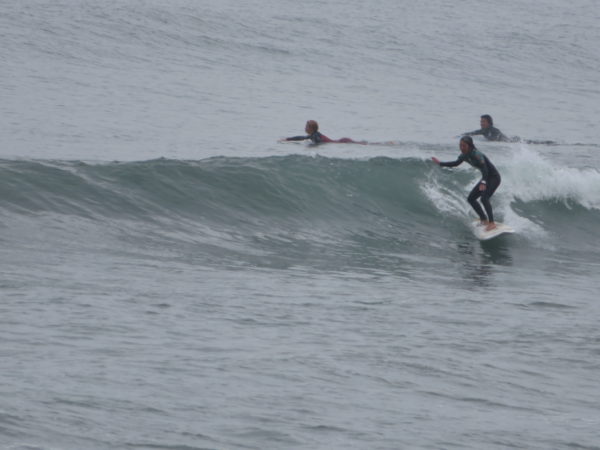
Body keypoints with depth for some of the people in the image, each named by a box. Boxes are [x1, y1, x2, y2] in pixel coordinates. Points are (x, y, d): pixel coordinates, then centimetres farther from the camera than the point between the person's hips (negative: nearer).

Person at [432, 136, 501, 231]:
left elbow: (485, 169, -37)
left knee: (484, 198, -27)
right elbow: (456, 163, 19)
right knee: (471, 198, 10)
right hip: (486, 178, 10)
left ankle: (492, 223, -25)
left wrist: (483, 183, -52)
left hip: (494, 177, -10)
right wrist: (440, 163, 20)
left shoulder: (476, 155, -27)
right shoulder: (464, 155, -1)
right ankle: (484, 220, 17)